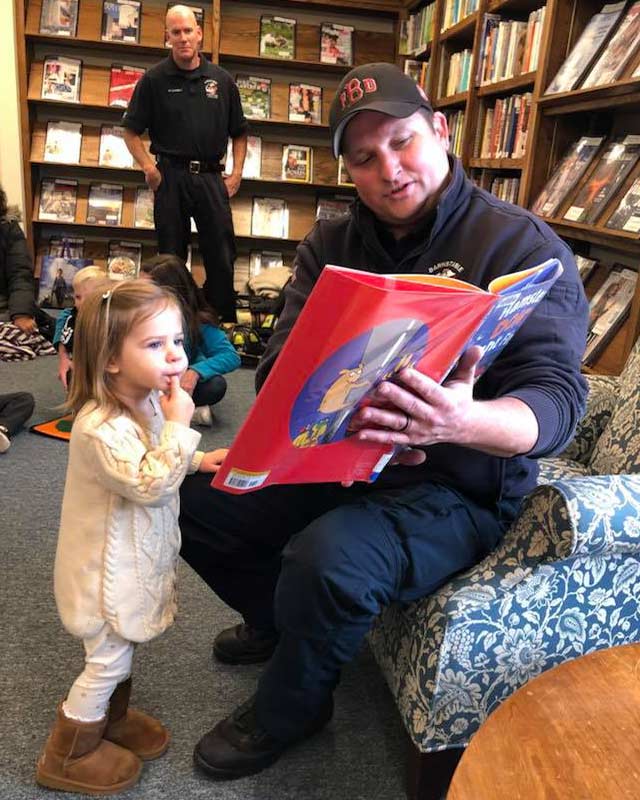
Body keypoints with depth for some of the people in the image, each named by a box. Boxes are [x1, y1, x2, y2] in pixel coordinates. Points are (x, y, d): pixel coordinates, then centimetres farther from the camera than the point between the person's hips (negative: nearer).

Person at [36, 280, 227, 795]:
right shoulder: (101, 426, -33)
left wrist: (198, 460, 1)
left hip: (133, 558, 9)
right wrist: (179, 424, -34)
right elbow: (151, 484, -35)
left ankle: (112, 718, 51)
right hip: (108, 568, -8)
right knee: (108, 661, 9)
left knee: (121, 649, 27)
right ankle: (67, 757, 31)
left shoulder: (148, 401, -2)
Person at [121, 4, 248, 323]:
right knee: (171, 256, 6)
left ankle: (224, 325, 13)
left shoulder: (222, 80, 9)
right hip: (171, 177, -1)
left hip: (211, 176, 2)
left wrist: (237, 173, 3)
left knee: (222, 257, 1)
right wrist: (149, 169, -7)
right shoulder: (154, 79, 2)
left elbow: (238, 133, 15)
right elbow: (131, 132, 4)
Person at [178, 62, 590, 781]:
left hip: (461, 487, -5)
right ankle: (278, 620, 25)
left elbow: (558, 396, -19)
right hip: (333, 458, 6)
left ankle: (285, 713, 3)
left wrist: (462, 422, -43)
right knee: (194, 498, -4)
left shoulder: (523, 246, -11)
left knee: (328, 560, -32)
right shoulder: (330, 245, 3)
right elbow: (280, 367, -5)